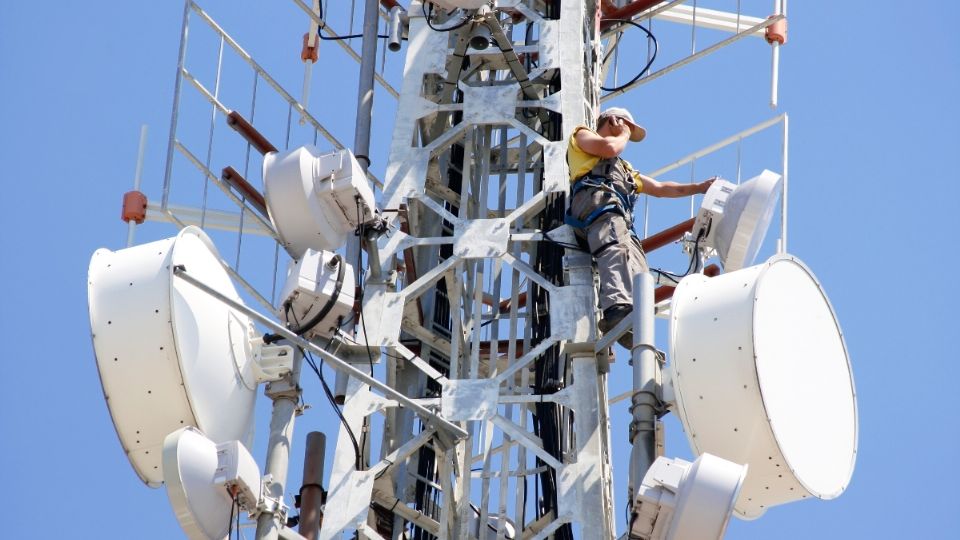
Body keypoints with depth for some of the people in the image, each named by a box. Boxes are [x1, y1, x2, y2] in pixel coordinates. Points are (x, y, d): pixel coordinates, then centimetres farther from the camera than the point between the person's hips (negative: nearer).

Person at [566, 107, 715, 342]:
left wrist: (699, 188, 47)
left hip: (622, 223, 8)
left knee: (639, 277, -16)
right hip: (599, 201, -8)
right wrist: (624, 134, 26)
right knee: (616, 252, -36)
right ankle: (618, 307, -61)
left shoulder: (624, 169, 47)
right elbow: (609, 148, 5)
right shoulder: (582, 135, 27)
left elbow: (659, 188, 49)